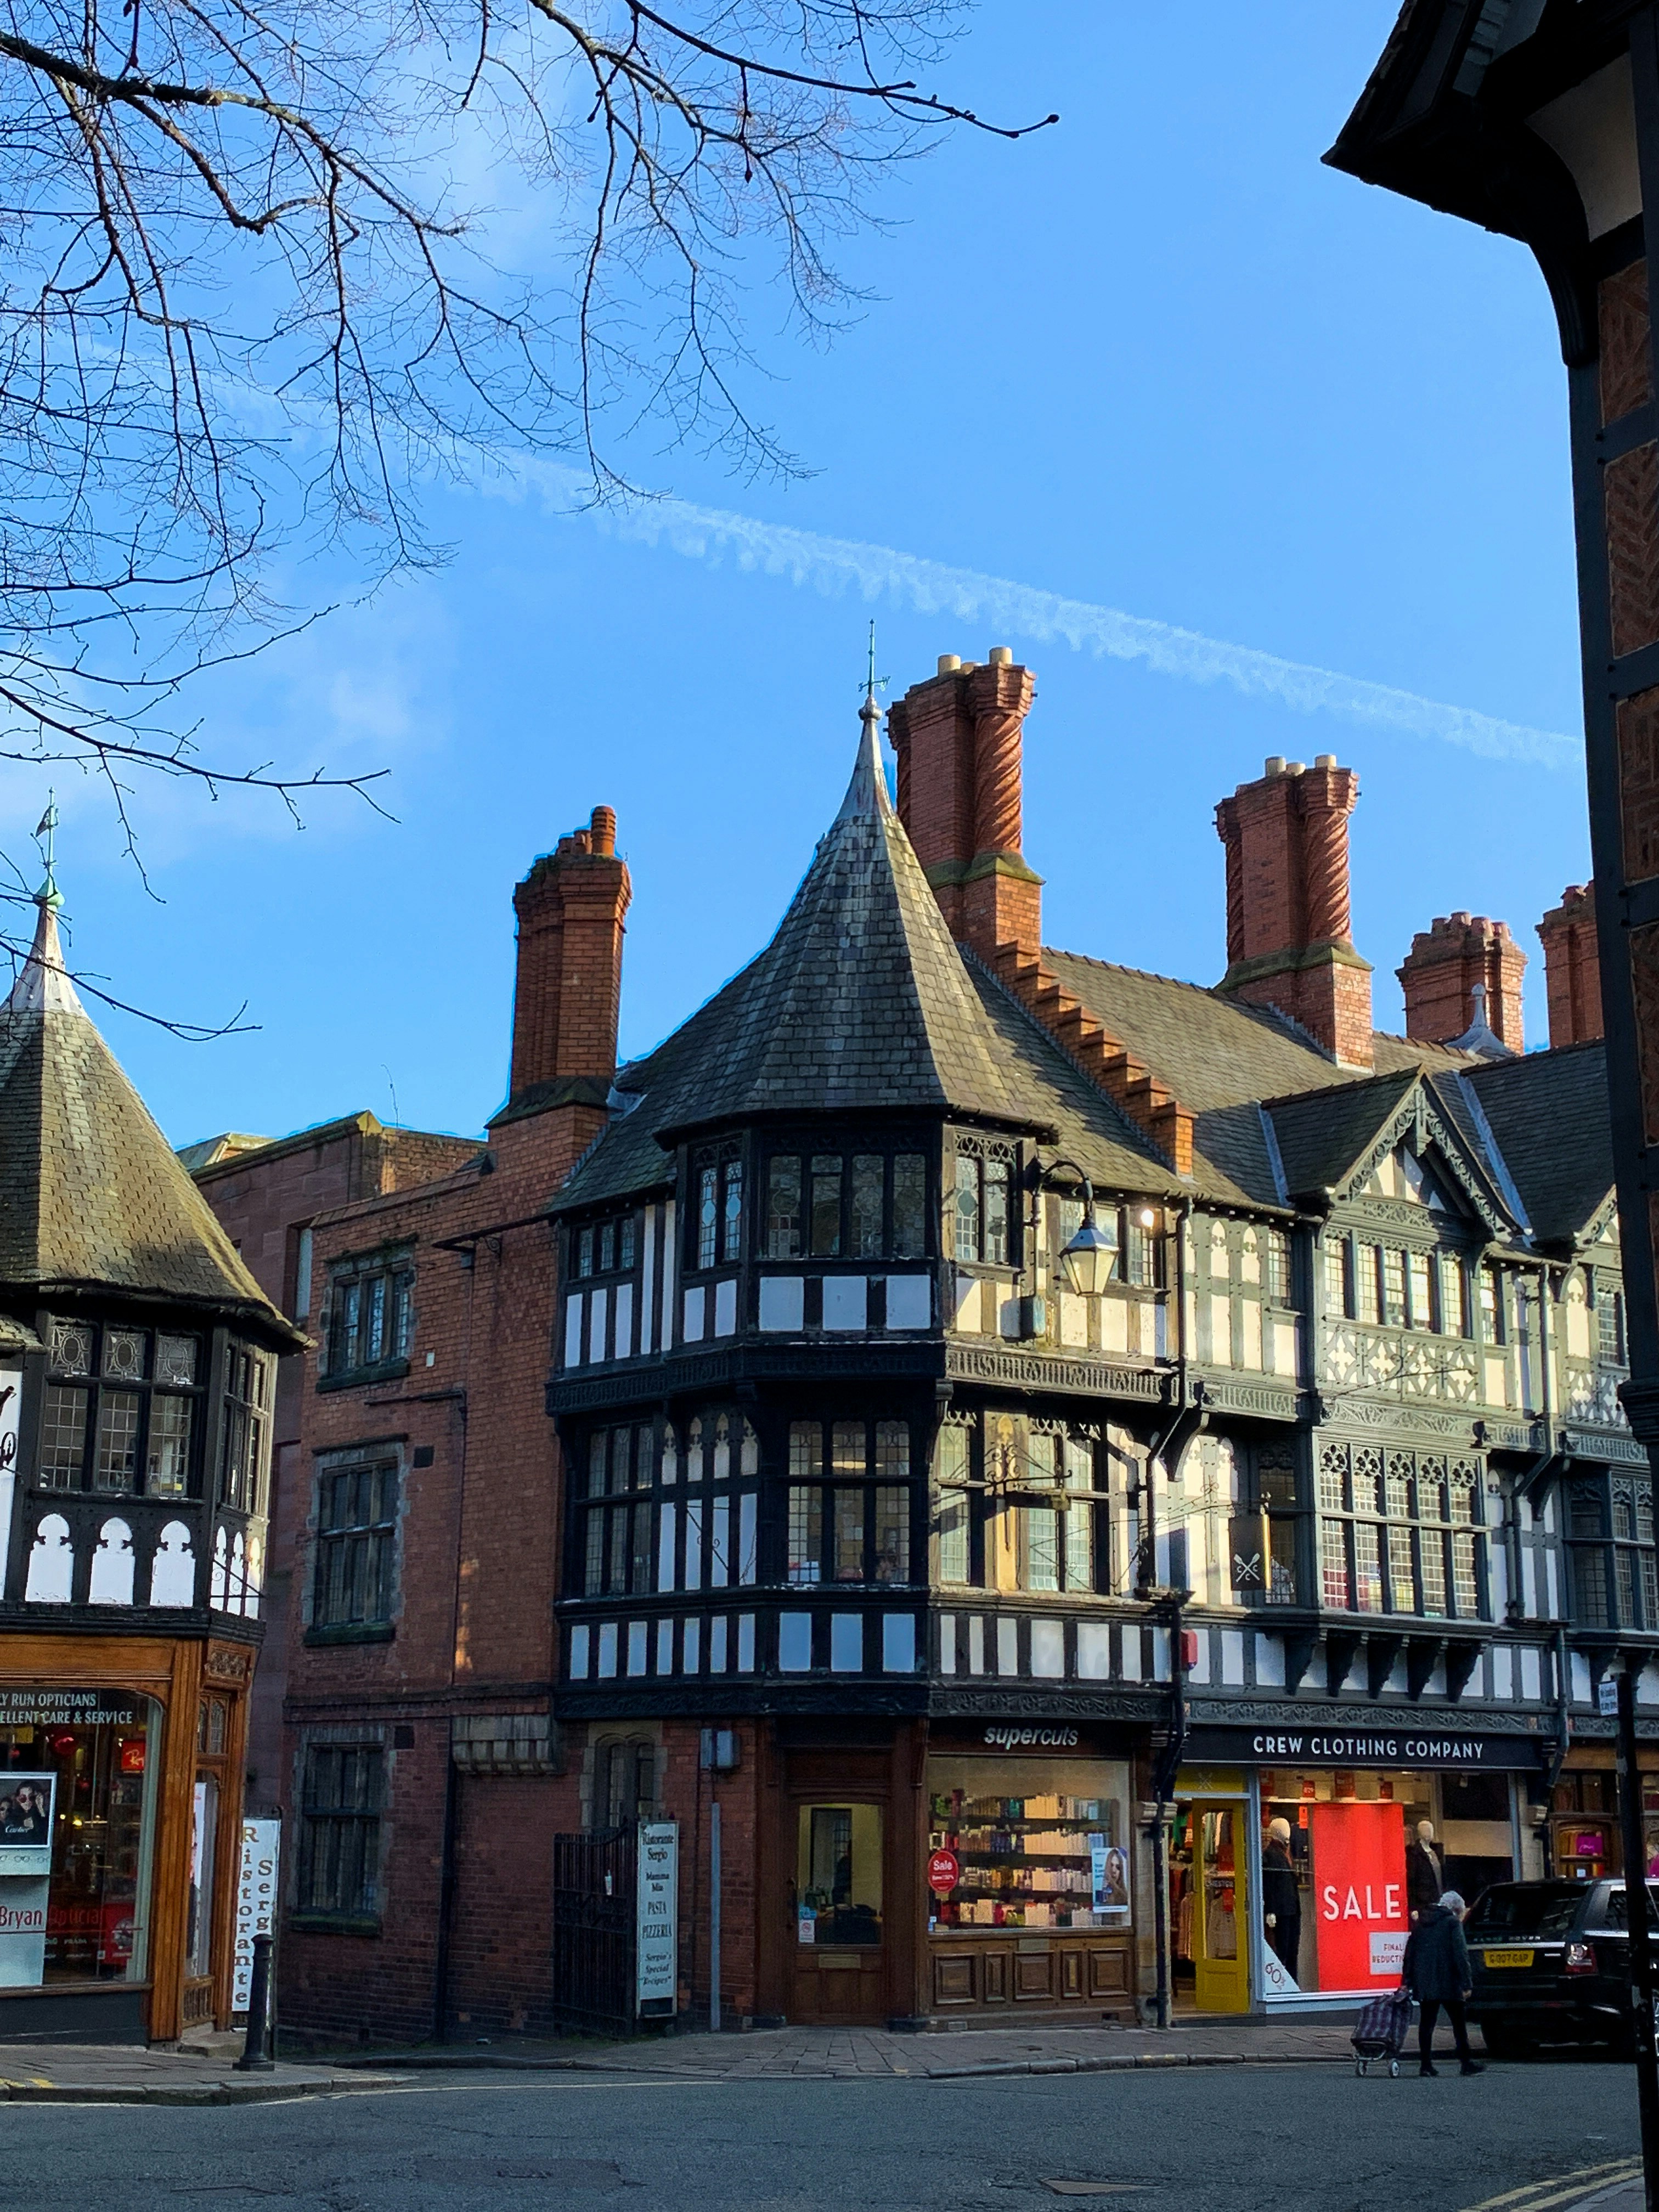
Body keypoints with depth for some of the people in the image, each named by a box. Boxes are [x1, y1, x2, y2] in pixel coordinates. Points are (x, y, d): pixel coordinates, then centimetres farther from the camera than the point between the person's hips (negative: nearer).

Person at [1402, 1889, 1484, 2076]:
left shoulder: (1422, 1924, 15)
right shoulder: (1453, 1923, -5)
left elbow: (1410, 1953, 15)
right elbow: (1460, 1955, -12)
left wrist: (1408, 1981, 16)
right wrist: (1466, 1983, -11)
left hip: (1424, 1983, 6)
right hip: (1447, 1983, -6)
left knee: (1427, 2022, 7)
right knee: (1459, 2022, 2)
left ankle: (1425, 2063, 4)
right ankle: (1466, 2062, 2)